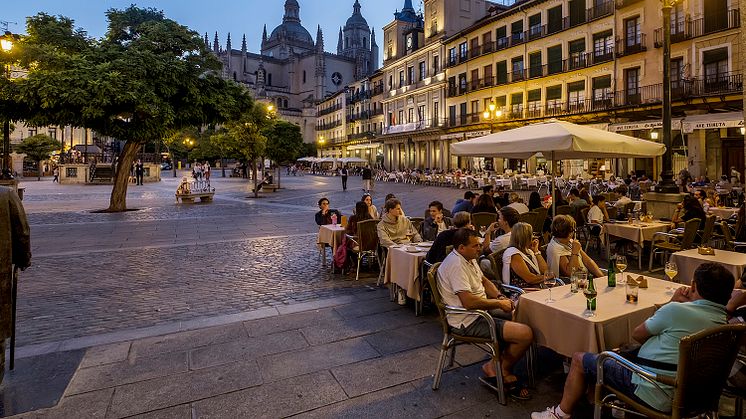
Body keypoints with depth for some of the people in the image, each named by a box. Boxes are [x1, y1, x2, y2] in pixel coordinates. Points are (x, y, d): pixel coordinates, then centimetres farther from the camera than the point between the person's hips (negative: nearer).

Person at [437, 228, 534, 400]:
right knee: (525, 334, -18)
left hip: (480, 311, 11)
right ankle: (504, 372, 9)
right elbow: (469, 302, -30)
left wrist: (500, 297, 2)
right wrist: (499, 304, -16)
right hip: (468, 321, -11)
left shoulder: (468, 258, 9)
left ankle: (494, 366, 12)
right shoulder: (456, 265, -24)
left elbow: (484, 281, 21)